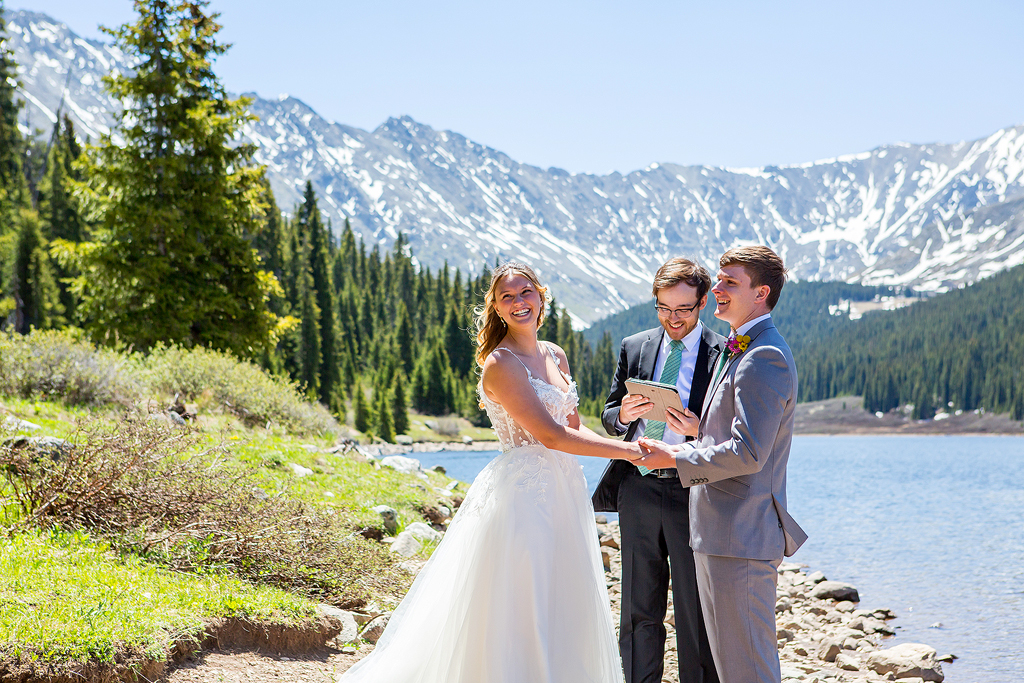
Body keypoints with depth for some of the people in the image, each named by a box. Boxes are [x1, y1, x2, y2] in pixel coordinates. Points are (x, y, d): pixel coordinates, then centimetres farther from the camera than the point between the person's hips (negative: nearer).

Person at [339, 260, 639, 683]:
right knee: (519, 614, -4)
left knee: (563, 612, 13)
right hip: (522, 493, -8)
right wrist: (625, 450, -15)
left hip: (562, 490, 8)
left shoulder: (555, 356, 12)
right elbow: (552, 436, -19)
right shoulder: (500, 364, -14)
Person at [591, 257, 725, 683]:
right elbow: (608, 416, 14)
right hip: (638, 489, 4)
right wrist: (622, 414, -9)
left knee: (695, 613, 2)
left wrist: (698, 428, -21)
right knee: (638, 612, 11)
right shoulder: (634, 348, 11)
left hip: (692, 493, -4)